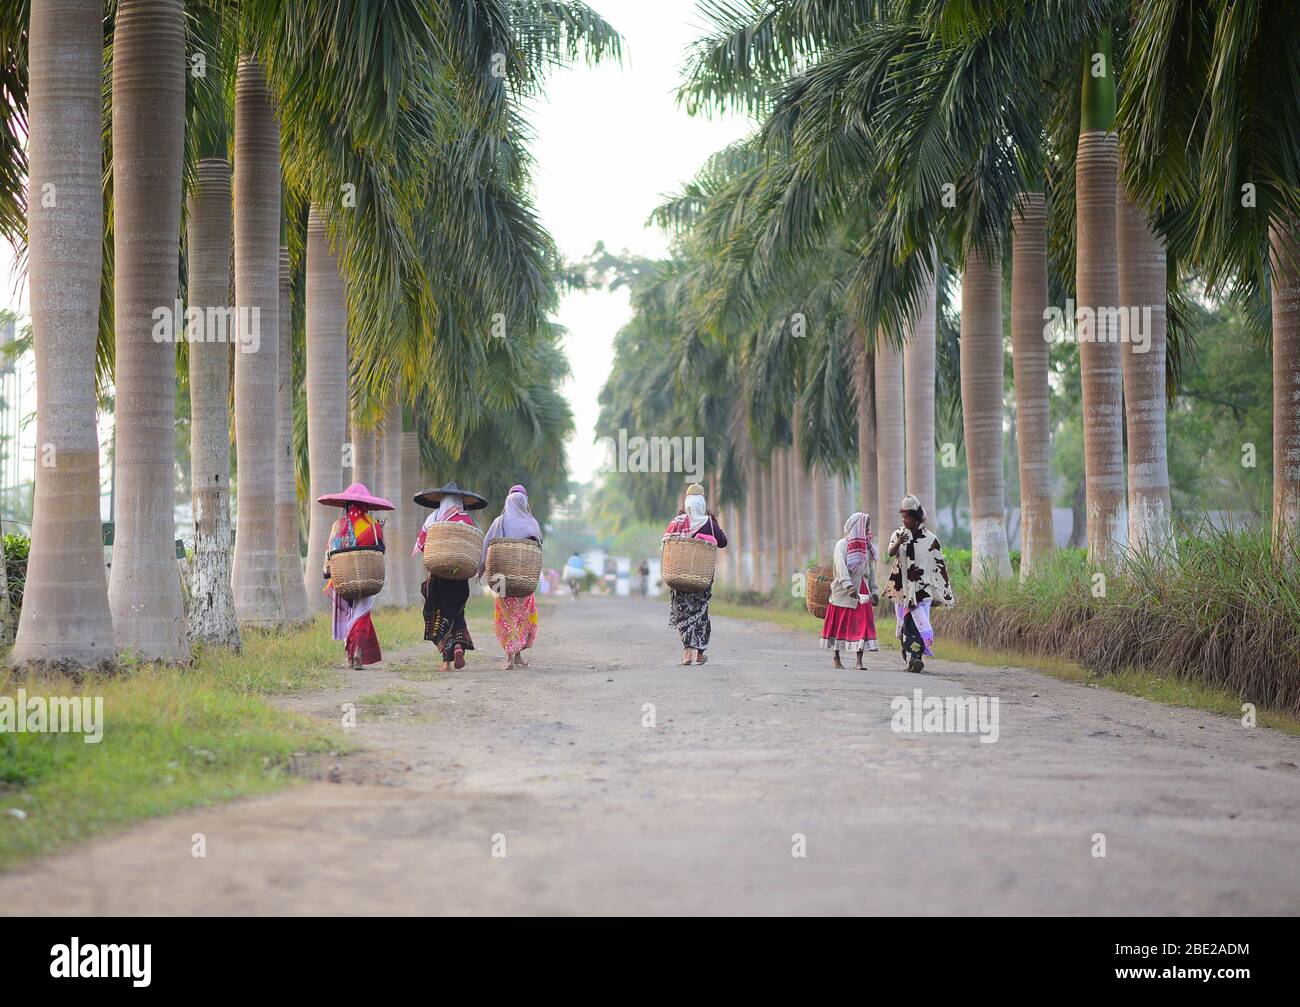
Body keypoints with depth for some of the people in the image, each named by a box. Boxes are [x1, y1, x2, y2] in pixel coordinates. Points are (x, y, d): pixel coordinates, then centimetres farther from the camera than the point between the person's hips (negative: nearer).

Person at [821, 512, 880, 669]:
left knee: (863, 624, -5)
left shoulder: (868, 547, 12)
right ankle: (836, 658, 15)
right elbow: (841, 567, -18)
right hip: (843, 591, -4)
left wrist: (874, 590, 9)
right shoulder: (842, 545, -5)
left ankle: (859, 661, -5)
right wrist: (849, 587, -29)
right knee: (840, 625, 3)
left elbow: (871, 571, 16)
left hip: (862, 590, 4)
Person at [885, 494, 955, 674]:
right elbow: (891, 552, -14)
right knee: (906, 623, 0)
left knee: (920, 621, -14)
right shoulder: (898, 534, 6)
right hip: (902, 588, 2)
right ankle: (910, 659, 2)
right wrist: (898, 543, -38)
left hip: (922, 587, -2)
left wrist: (947, 591, 7)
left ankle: (915, 658, -18)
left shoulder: (930, 539, 2)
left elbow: (940, 566, 7)